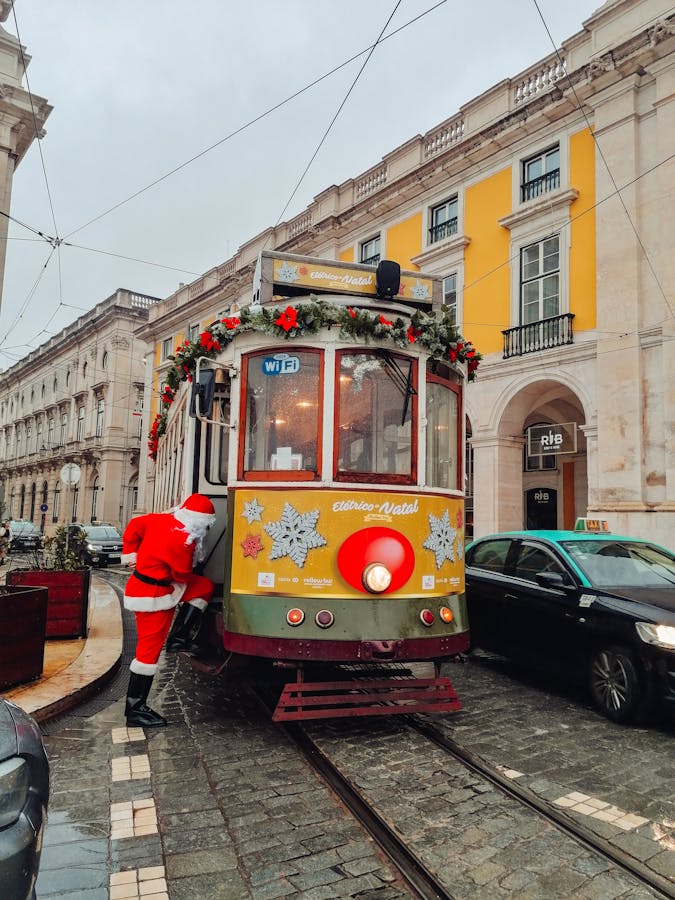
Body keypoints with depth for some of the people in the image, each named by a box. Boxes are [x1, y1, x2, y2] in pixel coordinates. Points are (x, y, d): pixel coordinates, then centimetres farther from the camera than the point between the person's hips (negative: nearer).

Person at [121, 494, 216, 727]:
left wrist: (131, 555, 20)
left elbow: (134, 525, 14)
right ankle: (135, 709, 7)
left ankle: (180, 637, 13)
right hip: (153, 595, -10)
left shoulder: (161, 519, 0)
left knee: (205, 586, 13)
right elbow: (182, 575, -12)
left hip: (139, 584, 10)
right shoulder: (184, 540, -25)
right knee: (149, 650, -2)